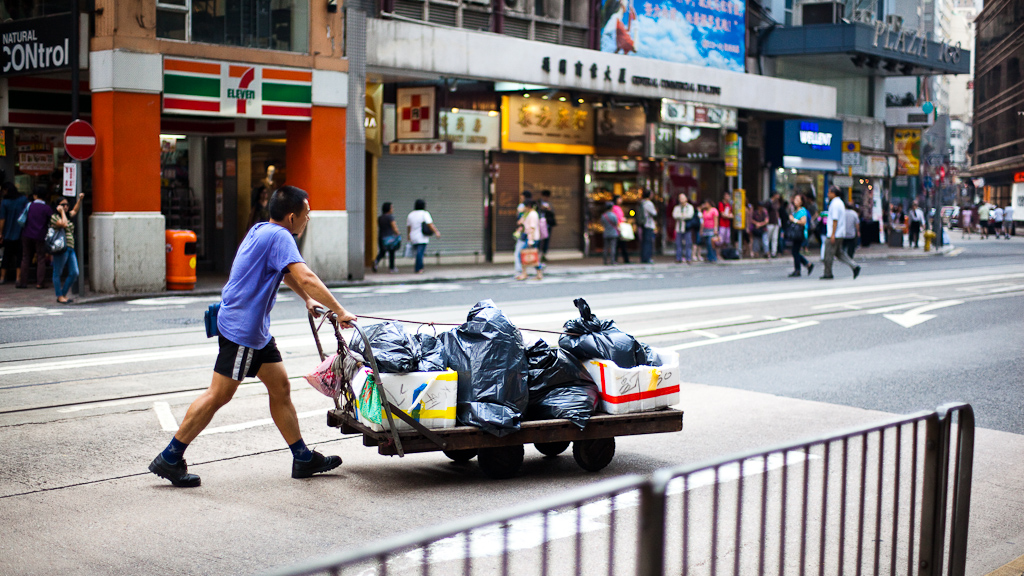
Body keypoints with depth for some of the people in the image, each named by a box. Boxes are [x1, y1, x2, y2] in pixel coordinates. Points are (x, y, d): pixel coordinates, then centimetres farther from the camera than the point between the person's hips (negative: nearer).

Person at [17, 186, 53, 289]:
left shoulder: (29, 205, -1)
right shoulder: (46, 208, -7)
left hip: (27, 235, 2)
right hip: (40, 236, -2)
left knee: (25, 258, 10)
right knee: (41, 259, 2)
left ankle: (23, 282, 10)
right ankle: (40, 283, -3)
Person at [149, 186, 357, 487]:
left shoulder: (263, 231, 13)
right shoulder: (278, 236, -17)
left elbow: (286, 273, 31)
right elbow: (306, 278, -26)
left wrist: (308, 300, 25)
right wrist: (339, 311, -22)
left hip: (256, 328, 11)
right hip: (241, 327, -11)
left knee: (280, 387, 11)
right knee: (218, 395, -6)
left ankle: (303, 458, 16)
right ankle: (169, 459, 1)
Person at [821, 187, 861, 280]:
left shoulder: (835, 204, -16)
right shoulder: (840, 202, 16)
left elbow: (835, 220, -21)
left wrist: (833, 235, -22)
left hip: (834, 235, -10)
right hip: (841, 234, 10)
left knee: (829, 254, -2)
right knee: (839, 253, 13)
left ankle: (828, 274, 4)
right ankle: (854, 267, 3)